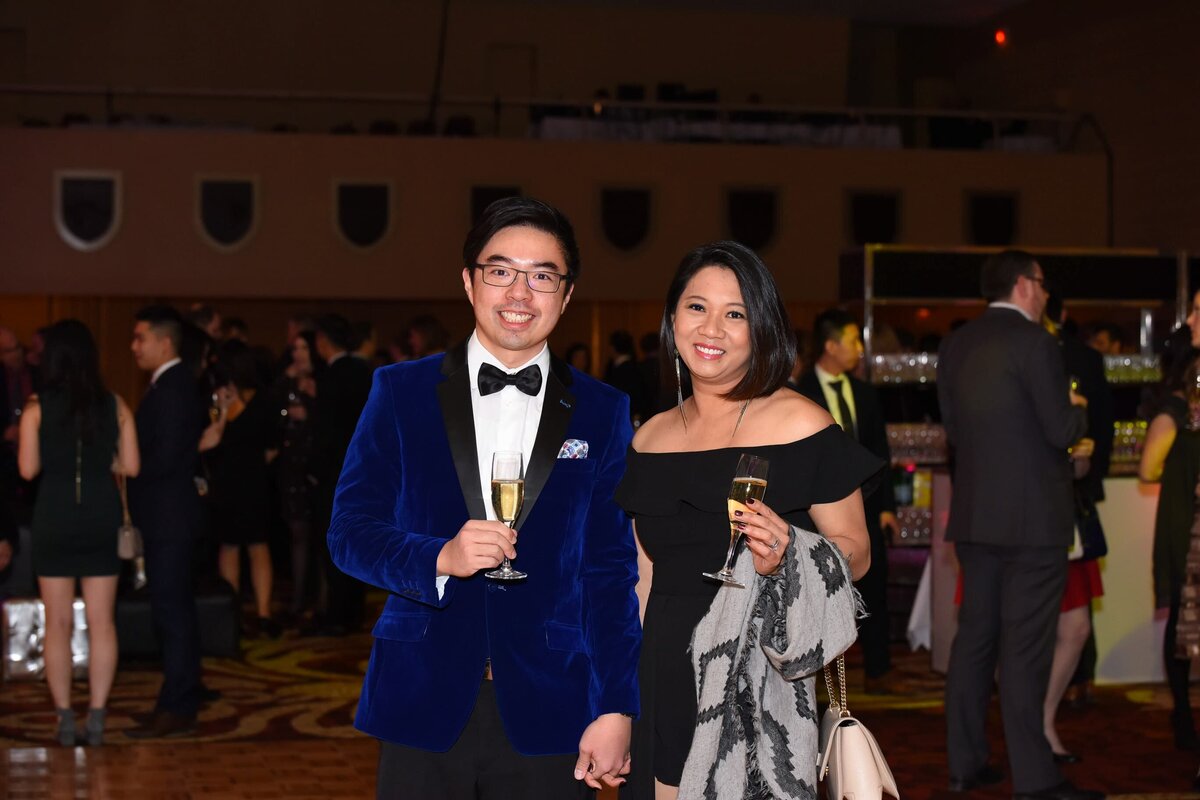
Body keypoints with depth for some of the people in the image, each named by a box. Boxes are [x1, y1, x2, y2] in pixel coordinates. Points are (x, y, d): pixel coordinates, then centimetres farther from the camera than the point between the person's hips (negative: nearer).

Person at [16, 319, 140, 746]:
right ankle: (97, 716, 5)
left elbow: (28, 469, -7)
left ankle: (64, 718, 8)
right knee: (101, 622, 6)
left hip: (54, 518, -1)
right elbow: (130, 466, -1)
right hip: (101, 518, 1)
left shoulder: (38, 407, -7)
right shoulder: (114, 405, -2)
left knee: (58, 623, 7)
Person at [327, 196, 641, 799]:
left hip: (547, 712, 0)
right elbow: (349, 531, 1)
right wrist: (440, 558, -18)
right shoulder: (400, 392, 4)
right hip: (423, 705, 0)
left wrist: (615, 709, -3)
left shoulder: (602, 412, 5)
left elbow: (613, 572, 3)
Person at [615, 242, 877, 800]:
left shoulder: (801, 426, -7)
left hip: (760, 680, -4)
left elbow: (855, 552, -2)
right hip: (664, 685, 4)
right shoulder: (650, 439, 8)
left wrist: (785, 554, -22)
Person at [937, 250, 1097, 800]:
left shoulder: (954, 346, 9)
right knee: (1025, 646, -4)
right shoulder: (1034, 341, -13)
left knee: (974, 636, 13)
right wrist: (1077, 408, 7)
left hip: (973, 516, 7)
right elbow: (1062, 431, -14)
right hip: (1033, 517, -7)